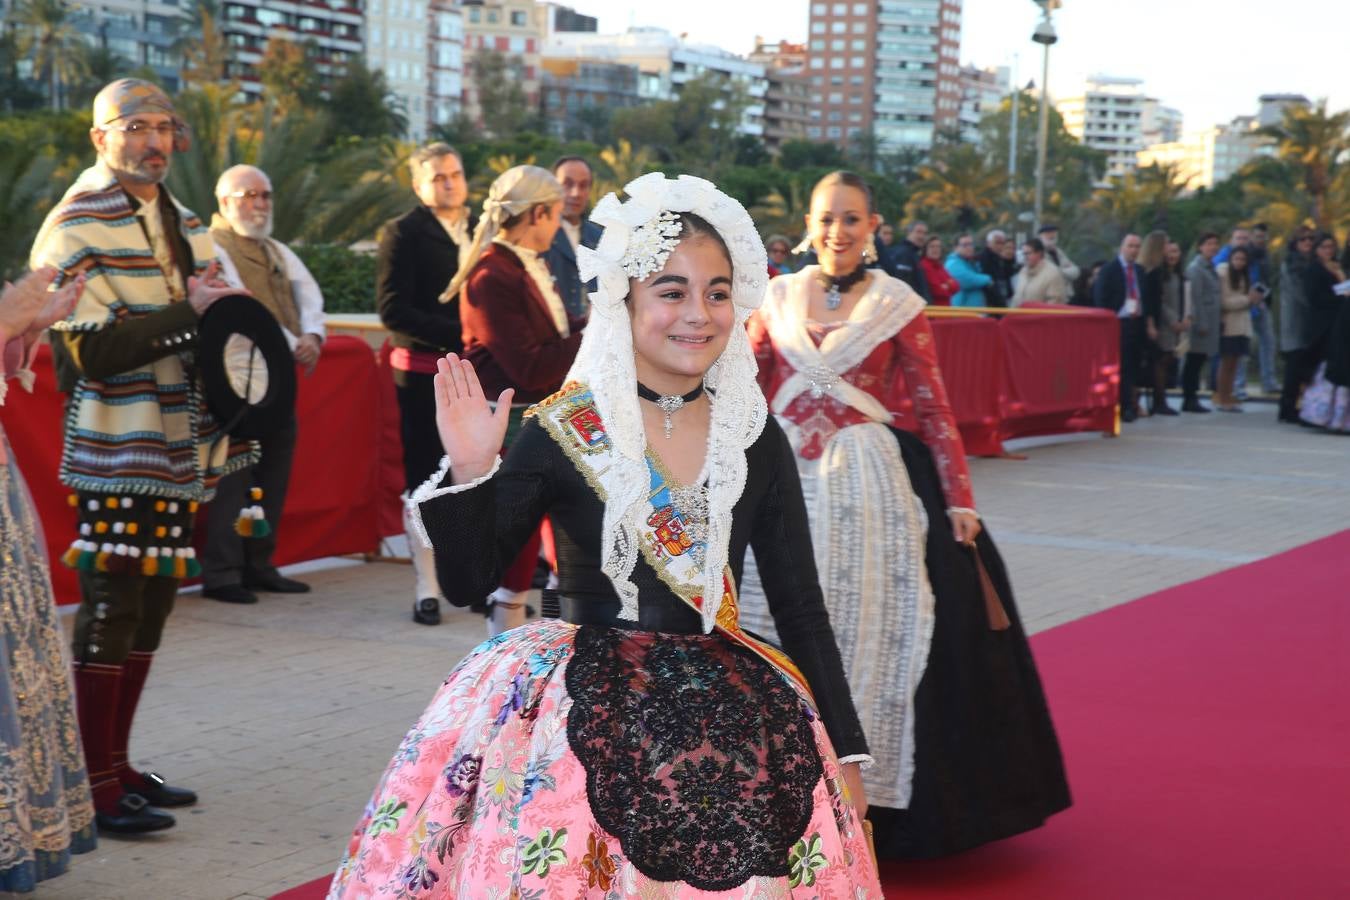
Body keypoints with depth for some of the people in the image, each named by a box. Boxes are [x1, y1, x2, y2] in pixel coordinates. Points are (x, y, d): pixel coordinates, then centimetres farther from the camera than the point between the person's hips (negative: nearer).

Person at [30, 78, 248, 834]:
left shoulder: (184, 224, 15)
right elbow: (92, 351, -20)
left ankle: (119, 763, 23)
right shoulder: (75, 228, -10)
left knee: (153, 603, 12)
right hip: (115, 453, -8)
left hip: (178, 450, 8)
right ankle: (98, 786, 2)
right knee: (111, 610, -5)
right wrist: (188, 312, -18)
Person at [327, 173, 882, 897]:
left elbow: (800, 605, 9)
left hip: (731, 708, 3)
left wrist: (845, 753, 7)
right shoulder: (562, 433, -4)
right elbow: (466, 582, -2)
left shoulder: (753, 436, 4)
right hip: (588, 708, -2)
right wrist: (469, 472, -19)